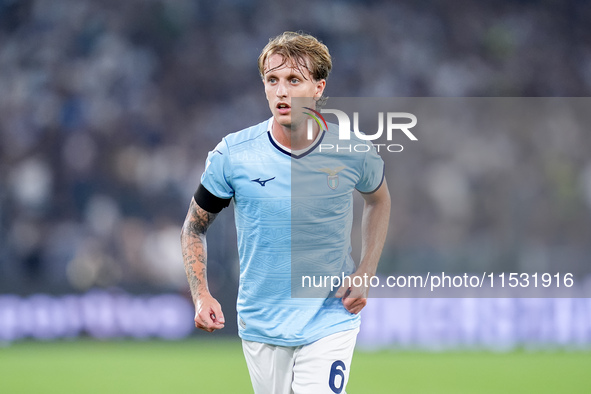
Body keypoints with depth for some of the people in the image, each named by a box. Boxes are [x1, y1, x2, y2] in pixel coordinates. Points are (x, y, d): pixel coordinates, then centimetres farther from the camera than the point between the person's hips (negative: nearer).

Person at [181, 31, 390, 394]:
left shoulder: (354, 153, -6)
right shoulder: (232, 155, -8)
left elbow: (379, 200, 16)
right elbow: (194, 227, 5)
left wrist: (365, 275, 4)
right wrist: (201, 295, -10)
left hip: (330, 322, -1)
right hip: (261, 326, 1)